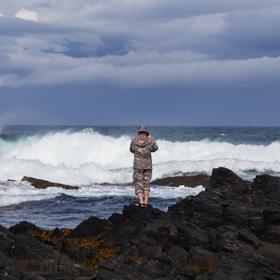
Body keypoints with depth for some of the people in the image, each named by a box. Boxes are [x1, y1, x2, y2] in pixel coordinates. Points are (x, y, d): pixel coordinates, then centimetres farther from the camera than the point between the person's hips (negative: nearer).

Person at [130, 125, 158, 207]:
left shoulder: (134, 141, -4)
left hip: (137, 164, -1)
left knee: (138, 182, 2)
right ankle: (146, 202, 7)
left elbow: (132, 150, 14)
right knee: (146, 183, 11)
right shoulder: (150, 141, -5)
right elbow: (155, 148, 15)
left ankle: (141, 201, -12)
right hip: (148, 165, 1)